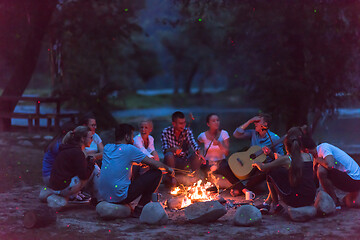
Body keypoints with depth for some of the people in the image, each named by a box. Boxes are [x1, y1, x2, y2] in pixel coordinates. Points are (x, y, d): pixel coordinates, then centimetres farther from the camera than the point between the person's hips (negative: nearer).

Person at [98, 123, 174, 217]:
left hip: (103, 196, 8)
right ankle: (139, 209, 3)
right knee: (157, 173, 0)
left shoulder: (107, 147, 10)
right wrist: (168, 168, 17)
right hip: (120, 197, -7)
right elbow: (156, 164, -2)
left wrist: (139, 162, 32)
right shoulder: (129, 149, -7)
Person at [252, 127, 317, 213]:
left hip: (294, 201, -5)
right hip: (311, 199, 5)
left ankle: (276, 204, 21)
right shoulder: (310, 157, 3)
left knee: (271, 173, 10)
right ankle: (268, 202, 35)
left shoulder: (286, 159, -10)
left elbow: (263, 168, 1)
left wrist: (257, 163, 27)